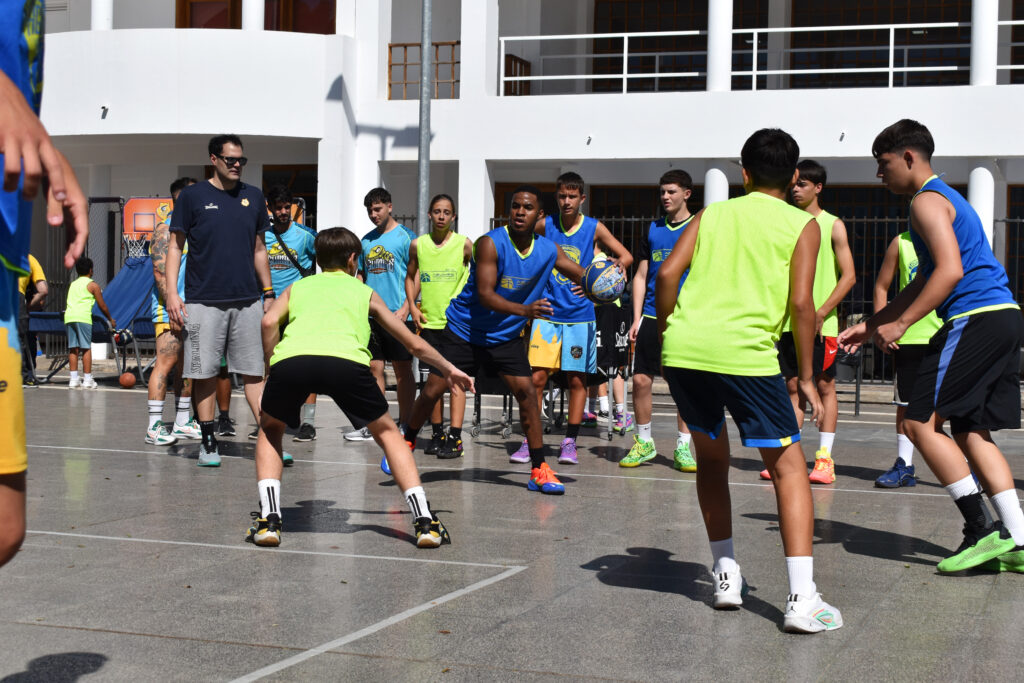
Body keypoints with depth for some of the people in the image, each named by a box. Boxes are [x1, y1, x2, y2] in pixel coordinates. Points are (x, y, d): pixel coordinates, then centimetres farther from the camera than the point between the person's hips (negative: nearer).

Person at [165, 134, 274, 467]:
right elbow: (175, 246, 2)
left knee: (254, 372, 1)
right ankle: (208, 443, 11)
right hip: (203, 300, -3)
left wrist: (268, 294, 15)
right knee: (204, 372, 1)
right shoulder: (192, 196, 1)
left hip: (247, 301, 3)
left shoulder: (253, 197, 11)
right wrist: (171, 294, -7)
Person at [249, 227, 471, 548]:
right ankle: (424, 522, 14)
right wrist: (449, 370, 55)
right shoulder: (364, 292, 34)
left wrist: (271, 366, 22)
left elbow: (269, 322, 12)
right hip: (346, 360, -1)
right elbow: (414, 343, 41)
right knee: (387, 432, 23)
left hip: (290, 358, 1)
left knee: (270, 430, 30)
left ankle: (269, 520, 14)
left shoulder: (297, 287, 35)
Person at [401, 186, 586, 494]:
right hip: (464, 330, -3)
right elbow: (485, 295, -30)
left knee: (527, 393, -10)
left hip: (506, 337, 3)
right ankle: (406, 444, 26)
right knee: (432, 391, 0)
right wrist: (524, 310, -45)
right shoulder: (491, 243, -23)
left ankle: (539, 470, -2)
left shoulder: (548, 250, -8)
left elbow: (586, 278, 2)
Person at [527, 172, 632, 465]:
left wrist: (619, 263, -20)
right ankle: (529, 441, 3)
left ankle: (570, 442, 11)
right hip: (547, 312, 0)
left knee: (577, 379, 3)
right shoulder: (545, 226, 1)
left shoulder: (594, 228, -1)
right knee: (537, 376, -5)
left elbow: (627, 256, 4)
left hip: (580, 315, 0)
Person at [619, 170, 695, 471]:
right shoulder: (653, 229, 11)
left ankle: (682, 447, 10)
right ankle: (644, 442, 13)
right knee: (641, 379, 0)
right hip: (652, 316, 3)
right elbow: (641, 276, 14)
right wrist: (636, 319, 6)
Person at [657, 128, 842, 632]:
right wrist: (806, 376, 5)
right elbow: (800, 302, -2)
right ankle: (802, 598, -4)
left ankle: (726, 576, 27)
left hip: (684, 347, 4)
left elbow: (667, 274, 6)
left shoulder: (713, 214, 19)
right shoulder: (802, 226, 10)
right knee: (788, 467, 6)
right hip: (745, 351, -4)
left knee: (711, 458, 24)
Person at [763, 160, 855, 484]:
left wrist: (821, 313, -14)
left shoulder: (833, 225, -2)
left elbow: (848, 276, -6)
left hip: (821, 323, -4)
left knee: (825, 385, 0)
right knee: (793, 386, 6)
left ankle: (825, 458, 2)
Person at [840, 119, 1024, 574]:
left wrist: (901, 324, -17)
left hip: (976, 319, -10)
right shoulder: (947, 197, 26)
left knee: (920, 422, -7)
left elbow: (950, 270, -20)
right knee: (970, 431, 11)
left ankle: (982, 530, -8)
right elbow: (925, 282, 30)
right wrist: (872, 325, 28)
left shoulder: (927, 201, -7)